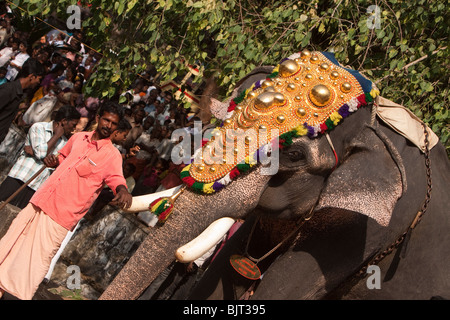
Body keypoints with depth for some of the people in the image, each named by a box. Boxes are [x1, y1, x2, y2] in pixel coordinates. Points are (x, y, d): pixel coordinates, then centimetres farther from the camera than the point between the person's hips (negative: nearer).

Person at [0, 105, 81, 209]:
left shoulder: (65, 141, 13)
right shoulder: (38, 127, 0)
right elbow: (41, 153, -14)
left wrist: (34, 152, -11)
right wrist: (56, 136, -5)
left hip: (37, 188, 3)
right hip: (18, 180, -3)